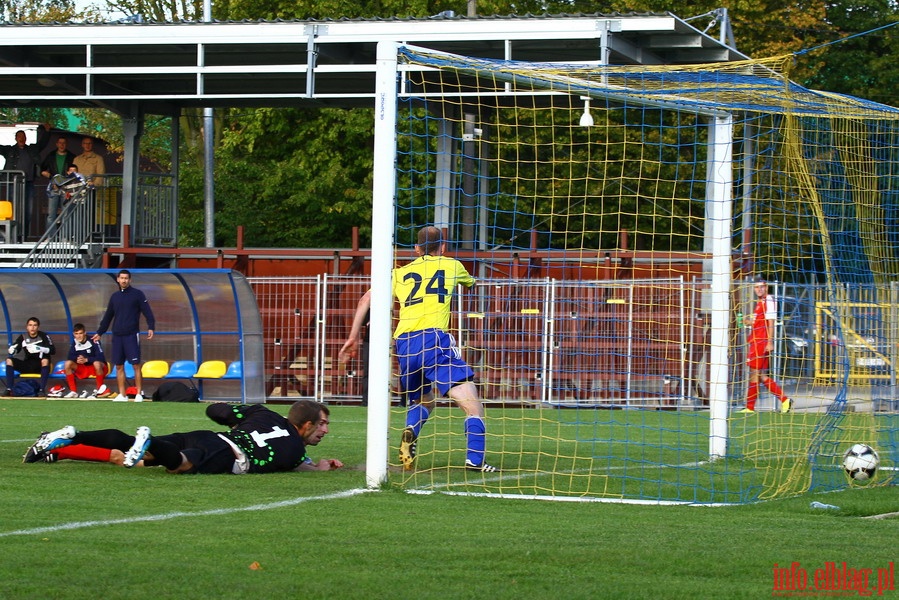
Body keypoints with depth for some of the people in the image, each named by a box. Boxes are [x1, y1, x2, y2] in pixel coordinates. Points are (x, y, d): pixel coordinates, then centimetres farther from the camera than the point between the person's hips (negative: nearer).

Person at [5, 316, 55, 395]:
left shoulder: (43, 336, -6)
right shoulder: (23, 337, 3)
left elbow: (53, 350, -14)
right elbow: (14, 351, 3)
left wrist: (39, 349, -30)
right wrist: (12, 350, -22)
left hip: (40, 365, -4)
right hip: (27, 365, 4)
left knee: (45, 360, -37)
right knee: (9, 360, -16)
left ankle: (42, 389, -36)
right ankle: (9, 389, -21)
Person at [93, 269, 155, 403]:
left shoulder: (137, 294, -1)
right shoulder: (115, 296, 14)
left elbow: (147, 311, -7)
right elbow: (107, 317, 21)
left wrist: (151, 327, -20)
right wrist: (99, 332, 22)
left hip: (132, 335, -5)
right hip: (117, 336, 5)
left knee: (136, 365, -7)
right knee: (119, 366, 4)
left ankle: (139, 394, -5)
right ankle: (122, 395, 8)